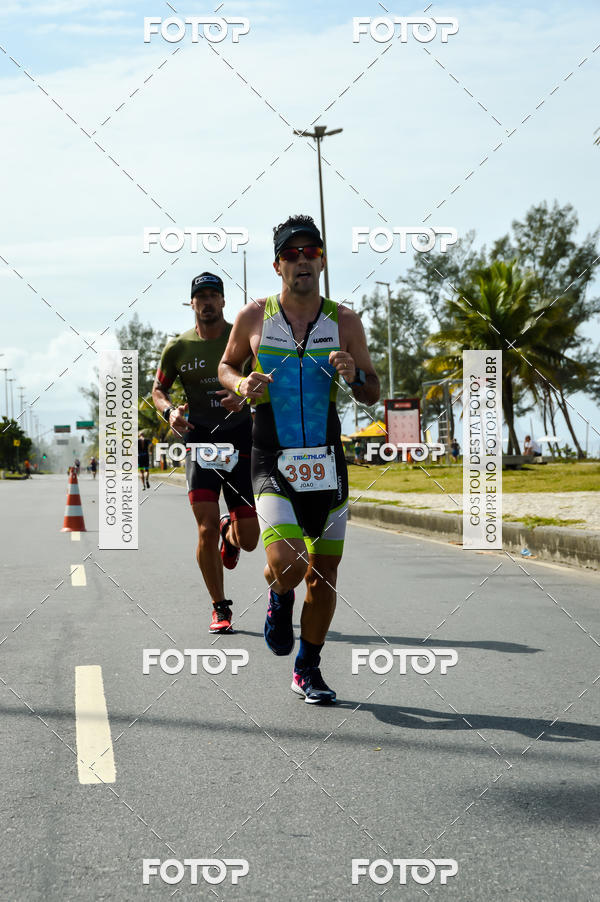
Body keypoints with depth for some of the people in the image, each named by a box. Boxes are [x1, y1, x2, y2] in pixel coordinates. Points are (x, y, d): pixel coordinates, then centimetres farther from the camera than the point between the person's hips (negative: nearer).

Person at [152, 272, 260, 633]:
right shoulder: (178, 348, 3)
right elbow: (159, 389, 13)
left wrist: (245, 397, -18)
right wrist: (169, 410, -9)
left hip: (240, 438, 1)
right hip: (199, 439, 0)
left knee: (249, 540, 2)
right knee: (207, 529, -14)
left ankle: (231, 533, 43)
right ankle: (220, 608, 3)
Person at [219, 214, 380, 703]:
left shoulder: (345, 322, 2)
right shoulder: (254, 317, 0)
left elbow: (373, 393, 7)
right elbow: (226, 366, 16)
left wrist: (353, 375, -16)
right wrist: (242, 383, -7)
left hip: (326, 461, 2)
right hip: (273, 461, -2)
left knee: (323, 573, 7)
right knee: (285, 565, -19)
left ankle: (308, 669, 26)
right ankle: (280, 599, 19)